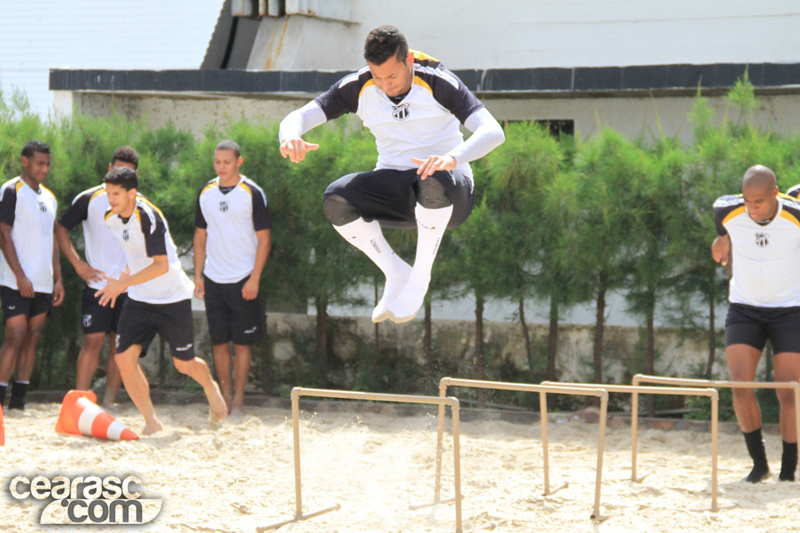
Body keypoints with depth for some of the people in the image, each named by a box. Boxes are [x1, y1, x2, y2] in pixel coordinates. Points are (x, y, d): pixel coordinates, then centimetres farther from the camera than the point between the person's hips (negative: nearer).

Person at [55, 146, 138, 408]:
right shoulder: (90, 199, -3)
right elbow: (61, 228, 4)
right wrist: (78, 264, -4)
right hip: (97, 285, -3)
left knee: (119, 346, 4)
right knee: (93, 341, -10)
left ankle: (108, 403, 11)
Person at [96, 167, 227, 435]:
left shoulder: (148, 217, -24)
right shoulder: (110, 218, -1)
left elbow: (161, 265, -27)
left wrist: (123, 284, -31)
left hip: (173, 298, -6)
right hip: (139, 299, 6)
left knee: (184, 364, 7)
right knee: (124, 358, -11)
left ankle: (211, 388, 42)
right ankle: (151, 421, 3)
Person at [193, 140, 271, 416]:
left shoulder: (252, 193, -6)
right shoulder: (206, 193, 7)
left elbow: (264, 238, -5)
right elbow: (201, 235, 14)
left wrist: (254, 279, -11)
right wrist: (198, 274, 7)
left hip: (242, 280, -4)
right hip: (213, 280, 4)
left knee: (241, 342, 0)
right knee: (218, 341, 6)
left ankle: (239, 399, 8)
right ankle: (224, 395, 15)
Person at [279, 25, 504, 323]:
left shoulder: (438, 84, -15)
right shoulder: (358, 89, -5)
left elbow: (493, 132, -25)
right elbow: (298, 117, -9)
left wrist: (453, 157, -46)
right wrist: (290, 137, -36)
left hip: (450, 197, -4)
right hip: (394, 190, 4)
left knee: (435, 182, -41)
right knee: (335, 200, -26)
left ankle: (420, 276, -19)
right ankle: (396, 274, -5)